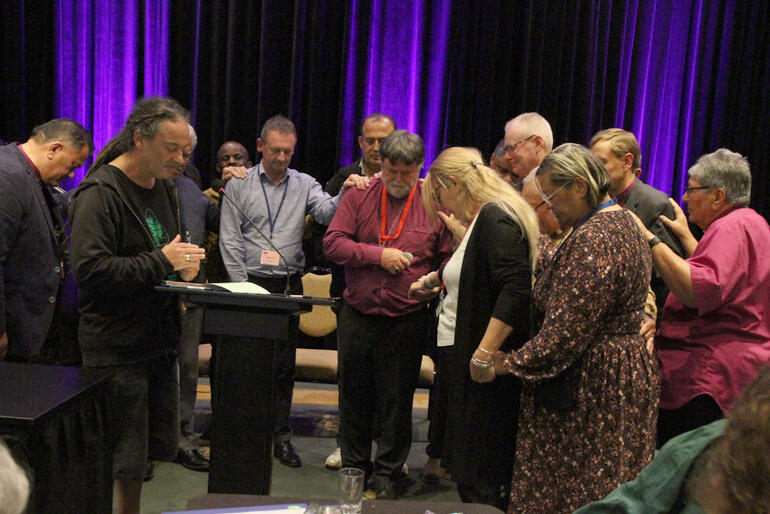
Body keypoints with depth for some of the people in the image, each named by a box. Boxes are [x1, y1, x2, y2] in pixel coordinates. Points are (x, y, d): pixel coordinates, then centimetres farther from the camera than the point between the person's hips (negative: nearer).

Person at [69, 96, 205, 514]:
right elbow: (90, 270, -24)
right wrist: (161, 261, -20)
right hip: (117, 349, -8)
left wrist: (184, 264, 5)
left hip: (159, 339, 8)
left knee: (157, 449, 16)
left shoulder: (164, 187, 13)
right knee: (121, 463, 0)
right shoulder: (100, 192, -14)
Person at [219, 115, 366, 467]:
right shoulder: (239, 185, 3)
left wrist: (345, 194, -31)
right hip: (250, 283, -1)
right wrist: (242, 286, -6)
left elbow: (327, 213, -11)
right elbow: (229, 241, 0)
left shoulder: (304, 184, 8)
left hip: (289, 286, 2)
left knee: (283, 364, 7)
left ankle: (280, 435, 17)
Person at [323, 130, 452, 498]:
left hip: (406, 320, -2)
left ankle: (388, 473, 24)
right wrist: (378, 254, -13)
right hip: (357, 315, 2)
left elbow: (449, 258, 5)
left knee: (396, 399, 7)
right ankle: (354, 466, 31)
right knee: (354, 394, 13)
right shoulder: (359, 196, 2)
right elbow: (332, 244, -4)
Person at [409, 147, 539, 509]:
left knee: (482, 482, -3)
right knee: (468, 470, 16)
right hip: (469, 360, 10)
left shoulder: (495, 219, -16)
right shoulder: (483, 219, 17)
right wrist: (431, 280, 49)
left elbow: (516, 290, -27)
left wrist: (484, 354, -27)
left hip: (488, 370, -10)